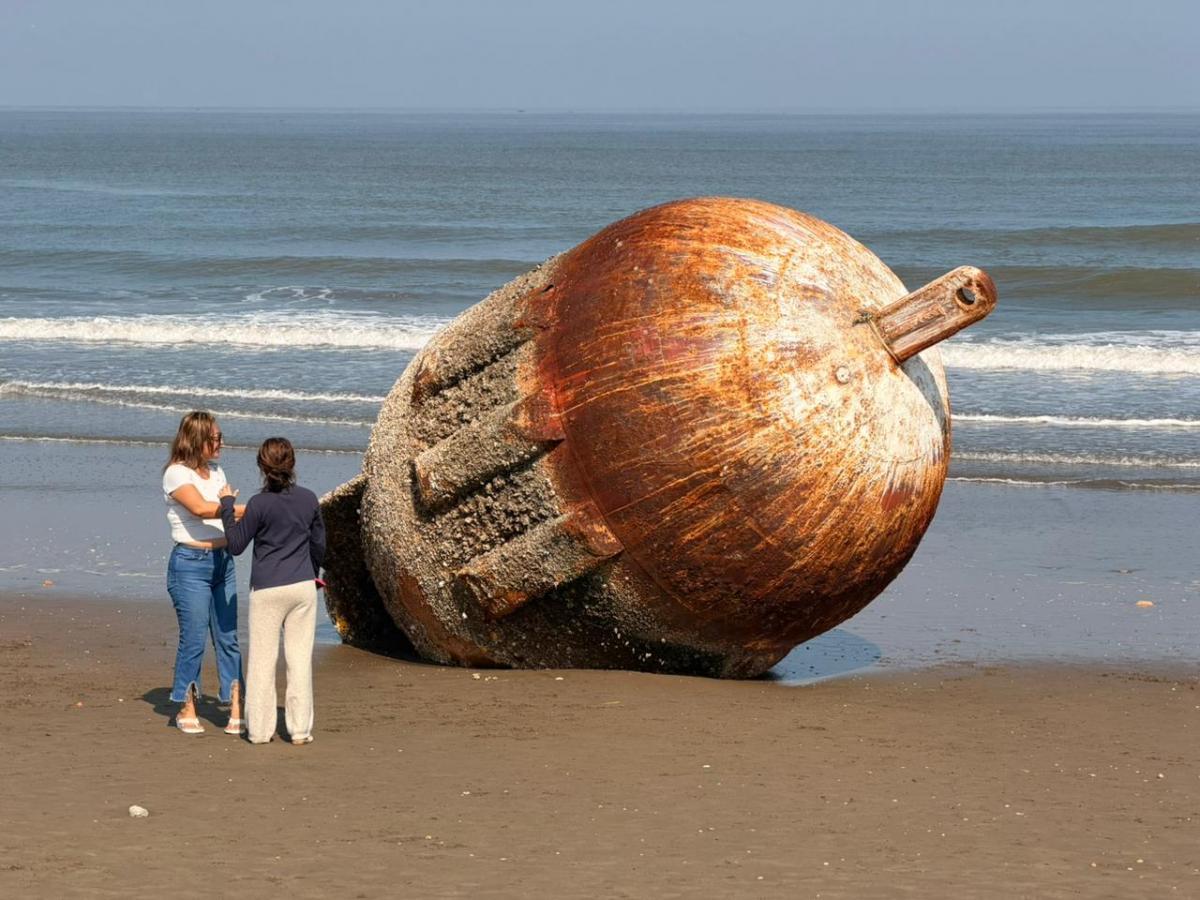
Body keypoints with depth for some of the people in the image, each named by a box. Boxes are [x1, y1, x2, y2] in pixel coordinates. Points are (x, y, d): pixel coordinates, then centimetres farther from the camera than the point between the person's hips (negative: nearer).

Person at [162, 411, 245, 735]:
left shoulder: (215, 472, 15)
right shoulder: (177, 473, -9)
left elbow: (228, 512, 14)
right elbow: (200, 508, -24)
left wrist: (229, 503, -9)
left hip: (222, 561, 7)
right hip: (190, 563, -7)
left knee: (228, 639, 3)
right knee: (193, 639, -4)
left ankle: (236, 712, 3)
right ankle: (186, 711, 9)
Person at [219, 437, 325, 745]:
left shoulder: (259, 504, -12)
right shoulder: (309, 499, 1)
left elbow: (236, 544, -4)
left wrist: (227, 506, 5)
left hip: (267, 590, -3)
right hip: (303, 586, 3)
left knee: (262, 658, 4)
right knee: (300, 657, 6)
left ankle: (260, 729, 7)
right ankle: (300, 728, 6)